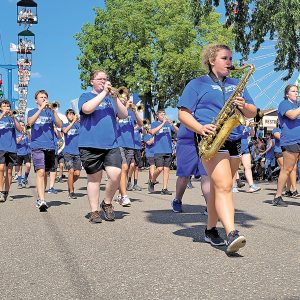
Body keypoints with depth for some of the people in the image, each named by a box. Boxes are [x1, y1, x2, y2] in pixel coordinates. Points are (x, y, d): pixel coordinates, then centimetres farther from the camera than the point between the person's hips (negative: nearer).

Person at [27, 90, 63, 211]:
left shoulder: (50, 112, 16)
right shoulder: (32, 112, 12)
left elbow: (59, 125, 1)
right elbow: (30, 122, -11)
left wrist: (53, 111, -11)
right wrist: (41, 108, -16)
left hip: (50, 147, 3)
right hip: (37, 146, -3)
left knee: (45, 173, 8)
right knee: (40, 172, -17)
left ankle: (40, 199, 18)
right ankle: (42, 200, -24)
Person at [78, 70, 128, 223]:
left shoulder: (111, 98, 20)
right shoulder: (85, 96, 9)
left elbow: (124, 115, 6)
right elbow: (87, 109, -15)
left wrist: (115, 97, -7)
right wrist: (104, 92, -12)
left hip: (111, 145, 3)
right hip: (91, 145, -3)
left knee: (116, 174, -12)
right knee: (94, 178, 2)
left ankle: (107, 203, 11)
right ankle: (94, 211, 14)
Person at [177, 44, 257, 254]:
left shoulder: (237, 85, 21)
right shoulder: (197, 84, 7)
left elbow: (253, 113, 18)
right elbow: (183, 113, 0)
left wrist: (244, 106, -6)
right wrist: (200, 128, -18)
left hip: (234, 142, 6)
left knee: (219, 187, 11)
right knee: (224, 186, -20)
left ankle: (211, 229, 24)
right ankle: (232, 234, -28)